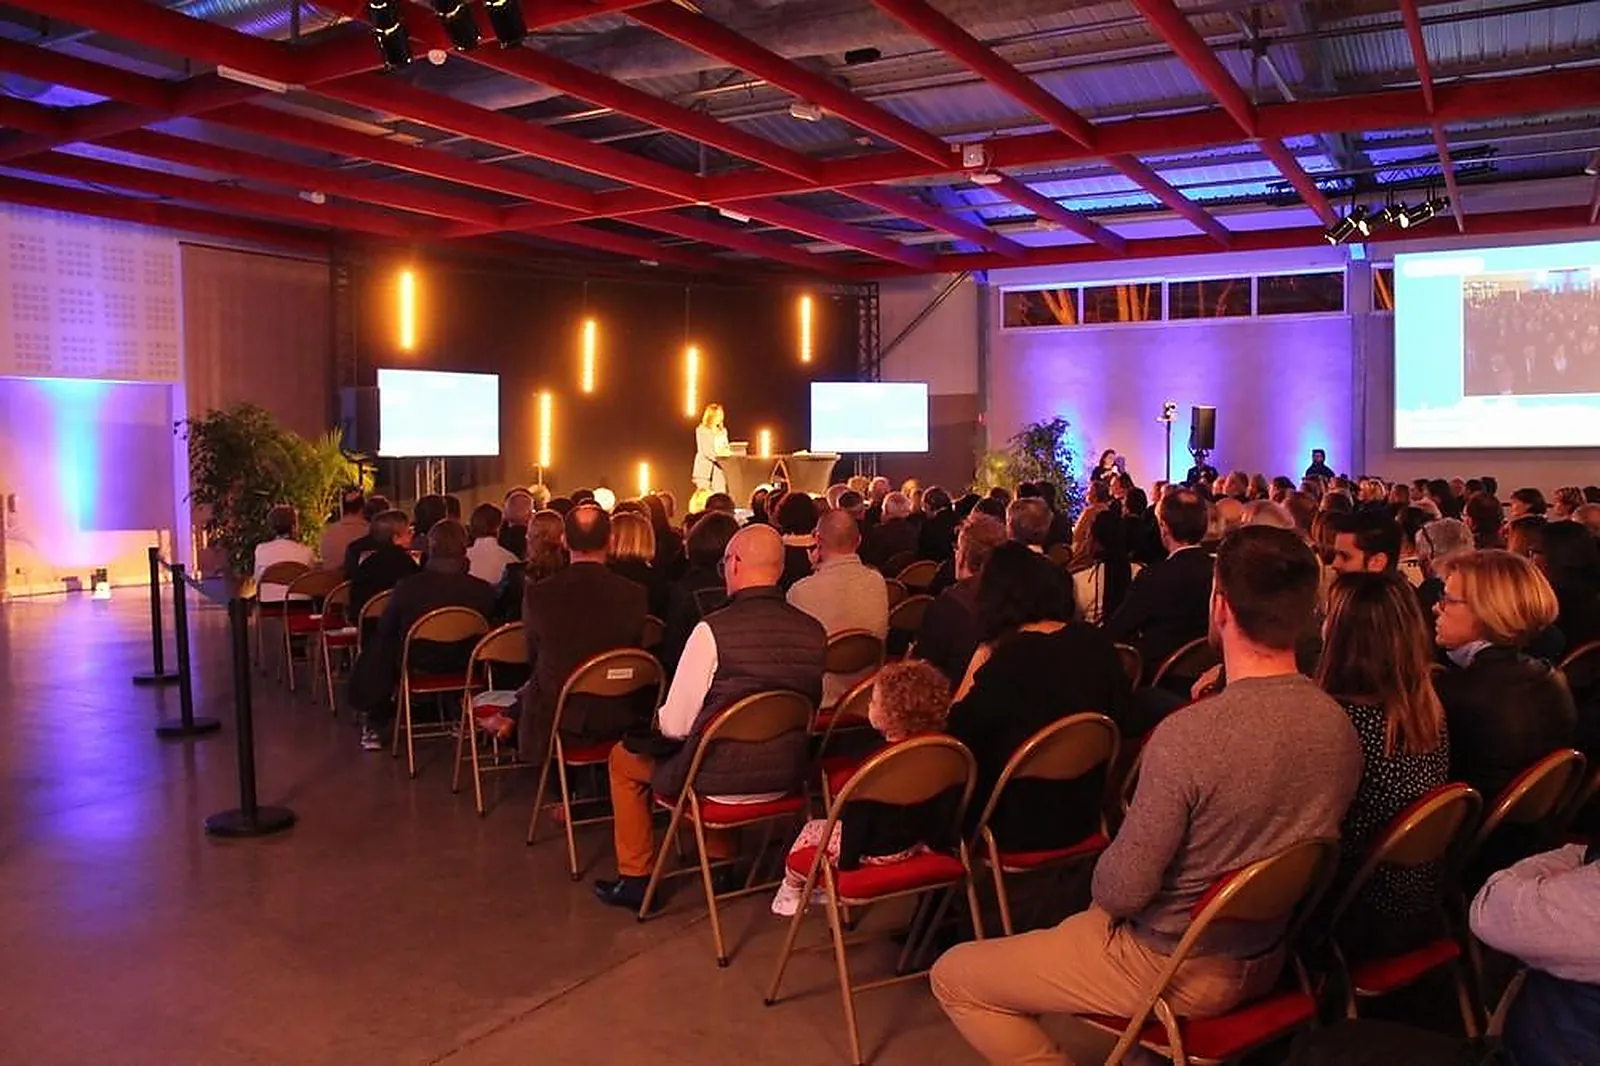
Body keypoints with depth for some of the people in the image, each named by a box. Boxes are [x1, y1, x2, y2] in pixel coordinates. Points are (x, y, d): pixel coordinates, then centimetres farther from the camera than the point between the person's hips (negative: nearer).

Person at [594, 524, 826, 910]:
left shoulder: (713, 630, -22)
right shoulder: (814, 632, -7)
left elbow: (675, 725, -14)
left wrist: (659, 719, 8)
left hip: (722, 782, -5)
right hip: (786, 778, 5)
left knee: (624, 757, 21)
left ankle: (635, 878, 29)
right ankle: (722, 861, 42)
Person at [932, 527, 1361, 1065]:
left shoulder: (1188, 734, -33)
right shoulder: (1341, 727, -10)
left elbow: (1121, 892, -25)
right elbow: (1272, 836, 6)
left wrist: (1105, 873, -3)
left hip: (1178, 971, -7)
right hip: (1269, 958, 8)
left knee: (954, 976, 5)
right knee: (1085, 924, 35)